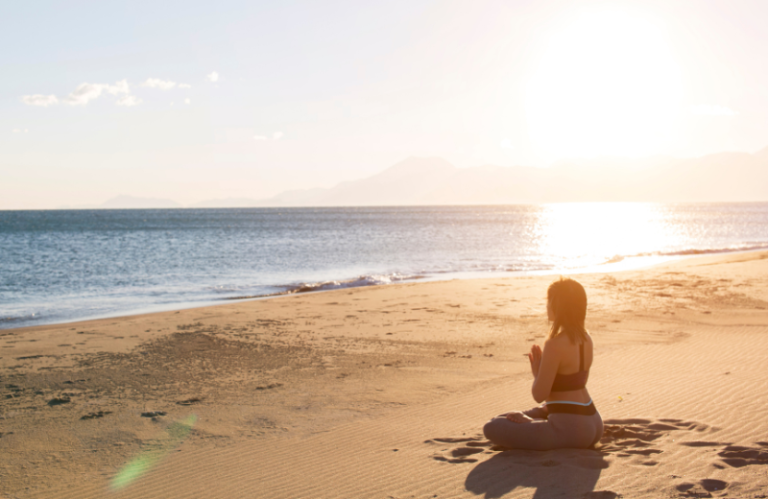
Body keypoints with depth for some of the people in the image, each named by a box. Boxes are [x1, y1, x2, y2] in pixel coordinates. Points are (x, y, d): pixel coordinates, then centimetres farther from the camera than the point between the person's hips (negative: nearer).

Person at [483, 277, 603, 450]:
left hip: (570, 431, -9)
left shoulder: (555, 344, -21)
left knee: (492, 427, -7)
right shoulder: (586, 339, 5)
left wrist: (536, 372, 0)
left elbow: (539, 395, -19)